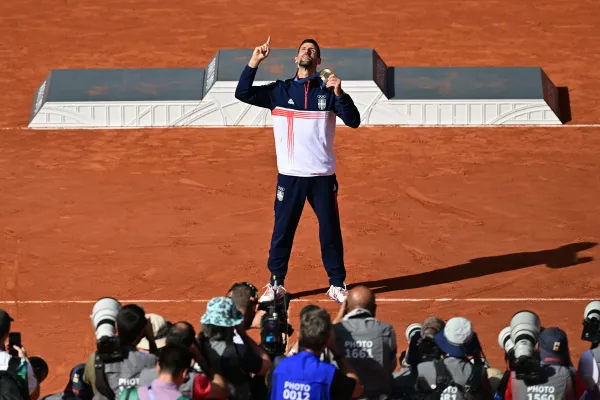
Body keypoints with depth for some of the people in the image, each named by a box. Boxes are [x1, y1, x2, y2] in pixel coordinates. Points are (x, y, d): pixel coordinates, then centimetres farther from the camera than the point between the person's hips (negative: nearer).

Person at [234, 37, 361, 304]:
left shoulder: (328, 91, 3)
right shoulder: (279, 91, 5)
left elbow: (353, 121, -5)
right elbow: (242, 93, -2)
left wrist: (339, 94, -21)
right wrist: (255, 61, -11)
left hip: (322, 175, 0)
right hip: (290, 175, 0)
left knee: (330, 232, 4)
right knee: (282, 231, 3)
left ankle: (337, 285, 15)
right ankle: (276, 285, 13)